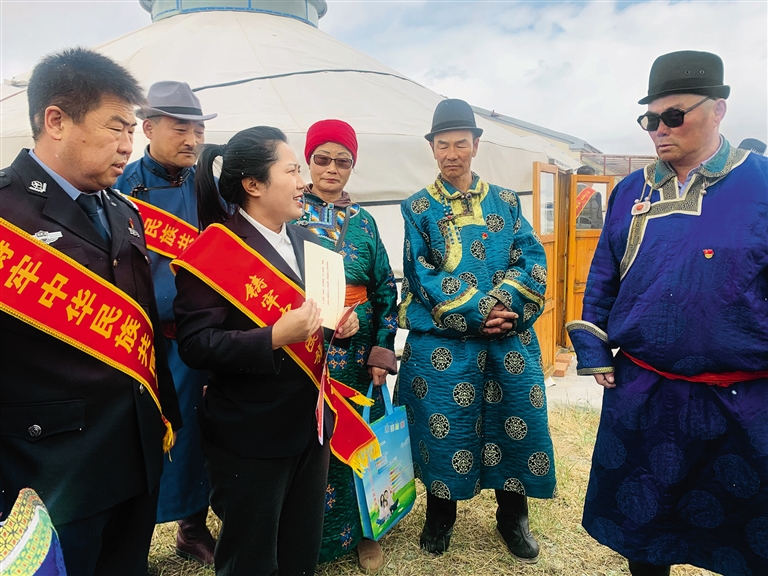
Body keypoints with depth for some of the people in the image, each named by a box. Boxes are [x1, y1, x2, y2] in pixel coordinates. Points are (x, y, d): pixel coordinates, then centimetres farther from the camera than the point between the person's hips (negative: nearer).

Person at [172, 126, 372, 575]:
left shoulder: (307, 242, 7)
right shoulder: (213, 252, -16)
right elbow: (196, 345, -21)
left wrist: (340, 324, -5)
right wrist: (275, 337, -31)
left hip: (312, 424, 7)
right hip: (250, 435, -6)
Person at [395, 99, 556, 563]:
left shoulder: (505, 201, 10)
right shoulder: (418, 208, 3)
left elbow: (533, 259, 1)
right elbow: (422, 278, -7)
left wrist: (504, 303, -17)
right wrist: (480, 312, -16)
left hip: (510, 339, 3)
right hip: (442, 342, -2)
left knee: (518, 422, 9)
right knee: (444, 427, 6)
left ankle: (513, 518, 33)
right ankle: (440, 517, 31)